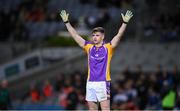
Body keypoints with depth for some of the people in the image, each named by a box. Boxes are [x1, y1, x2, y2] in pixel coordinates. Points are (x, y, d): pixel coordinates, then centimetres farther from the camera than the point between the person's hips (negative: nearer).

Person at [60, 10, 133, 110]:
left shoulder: (108, 47, 0)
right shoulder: (89, 47, 11)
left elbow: (119, 35, -10)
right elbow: (75, 35, 14)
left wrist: (125, 23, -22)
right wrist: (66, 22, 12)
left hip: (103, 83, -5)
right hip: (90, 83, 5)